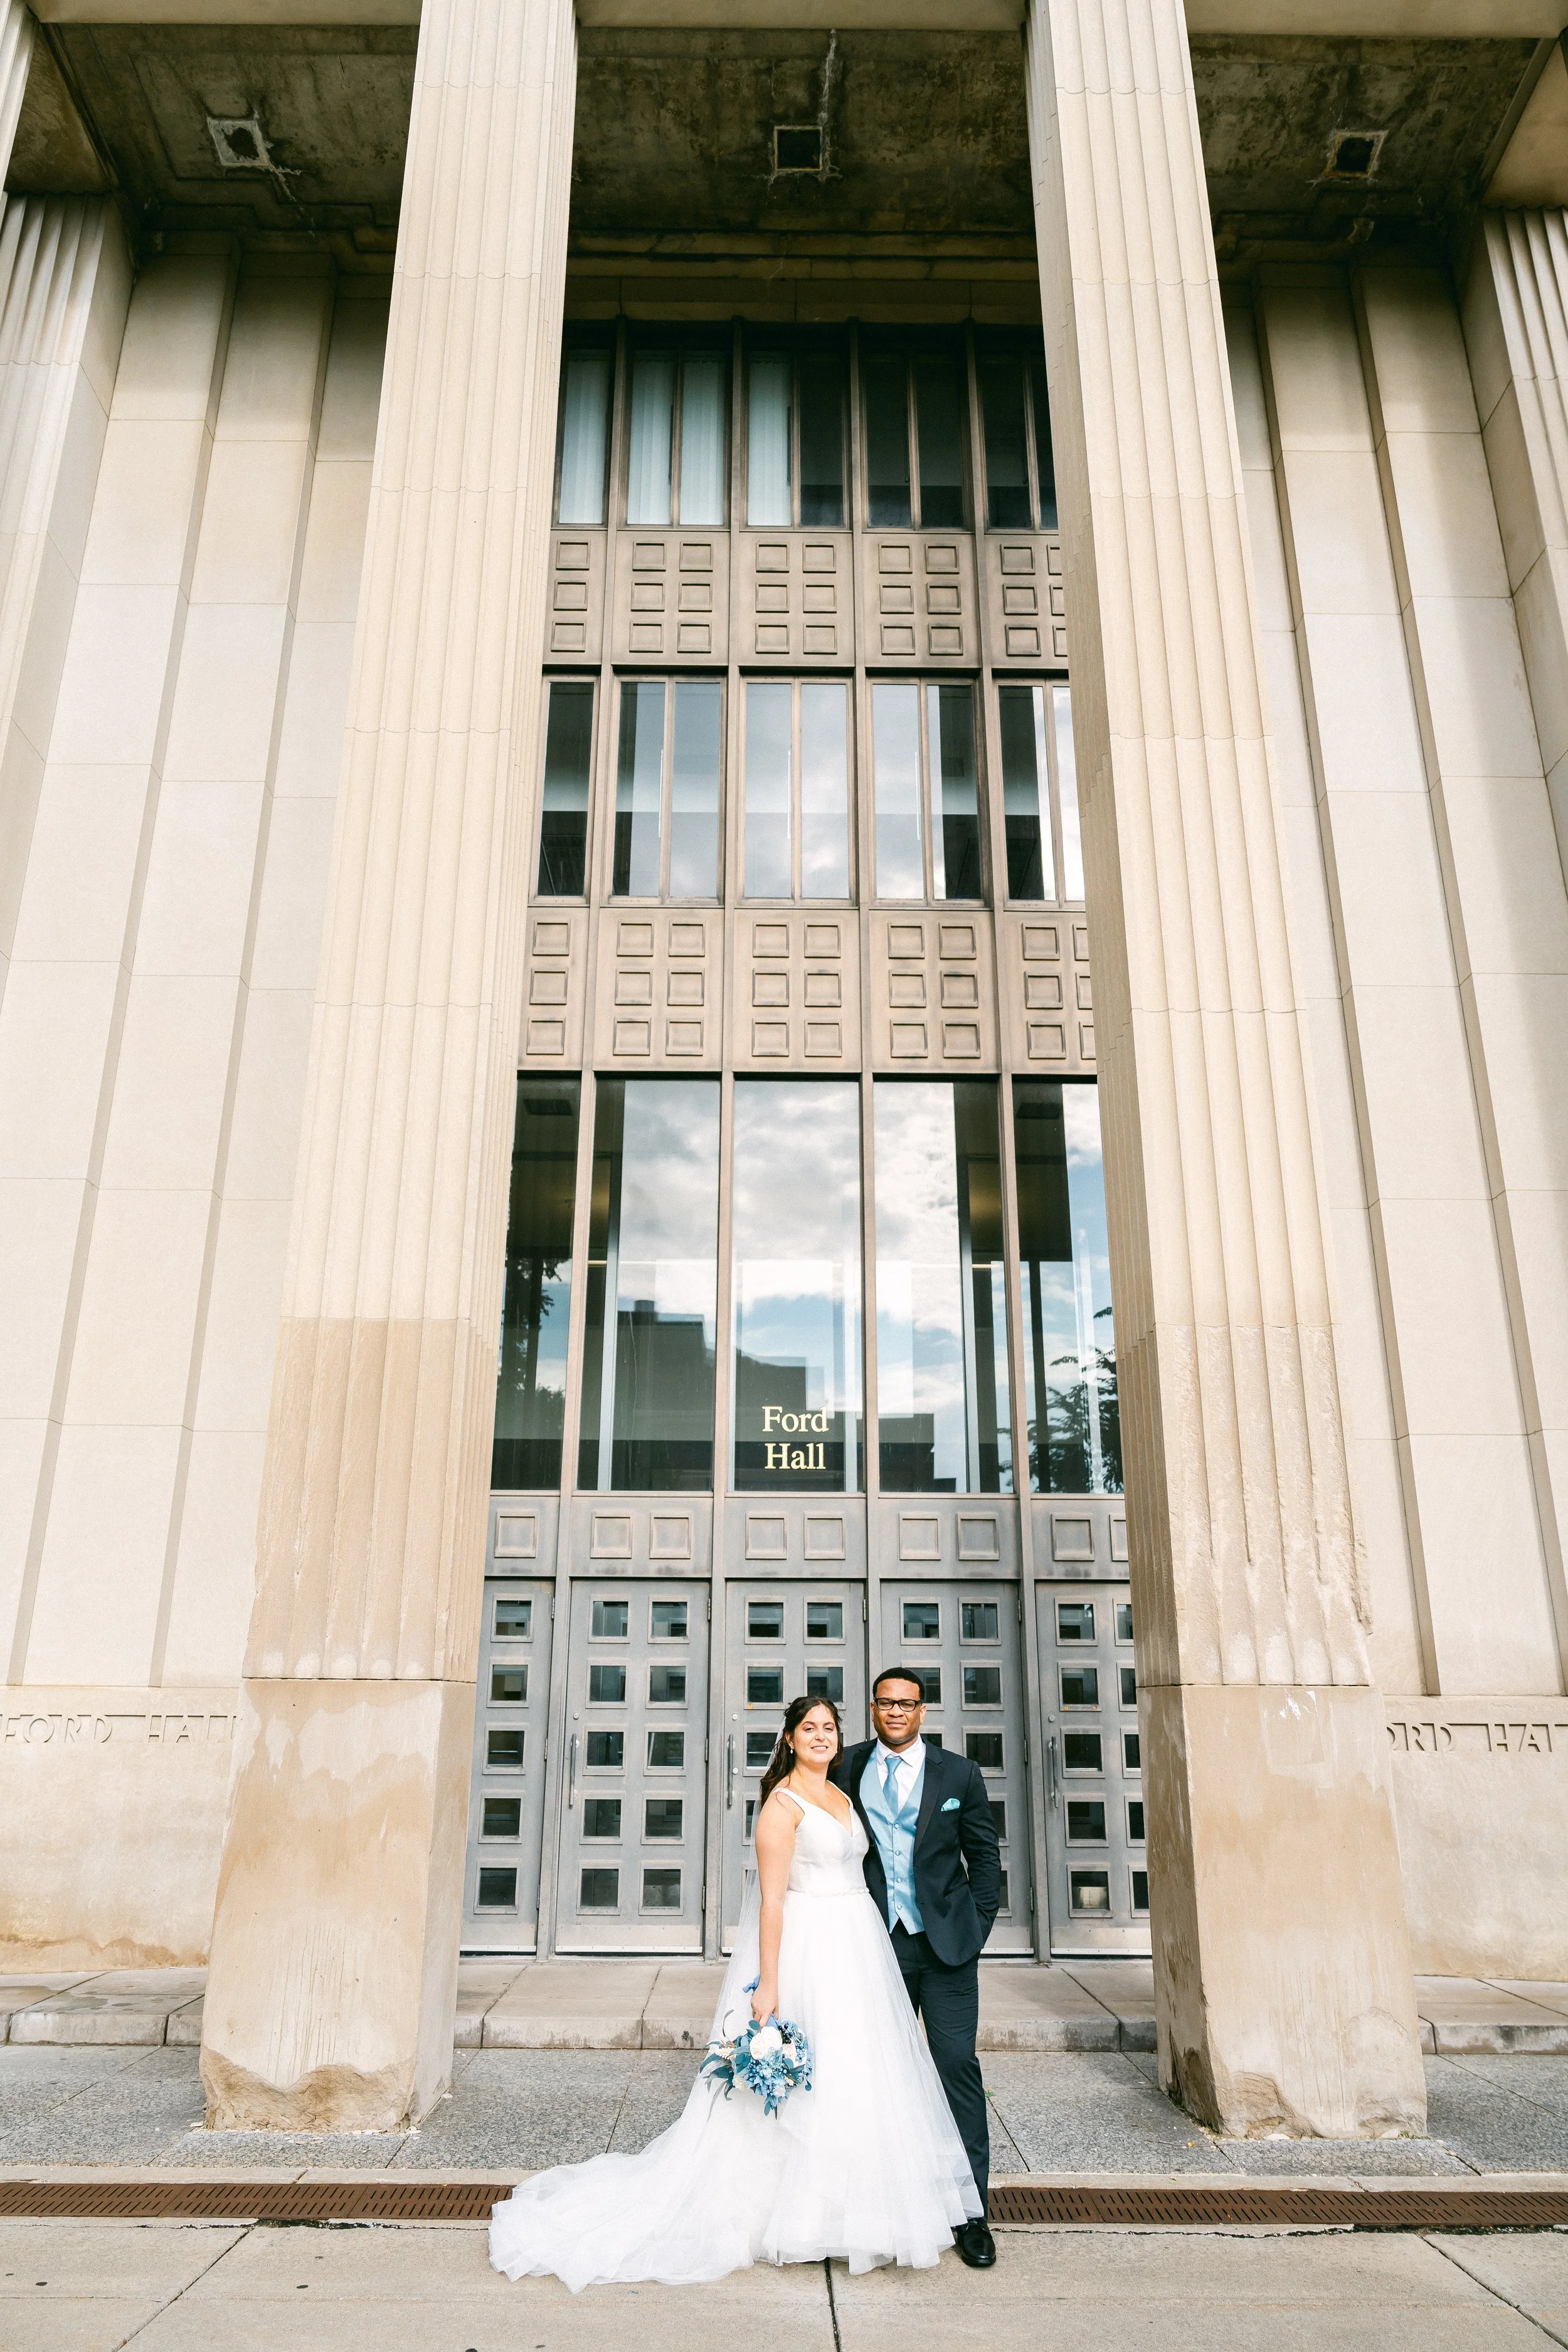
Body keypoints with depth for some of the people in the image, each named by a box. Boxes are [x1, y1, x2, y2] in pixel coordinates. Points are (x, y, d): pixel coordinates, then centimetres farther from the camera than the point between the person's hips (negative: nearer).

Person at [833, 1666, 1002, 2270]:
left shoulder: (959, 1775, -1)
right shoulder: (848, 1768, 0)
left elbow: (985, 1855, 5)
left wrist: (977, 1927, 0)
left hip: (944, 1943, -1)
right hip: (877, 1943, 1)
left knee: (958, 2067, -2)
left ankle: (970, 2211, 8)